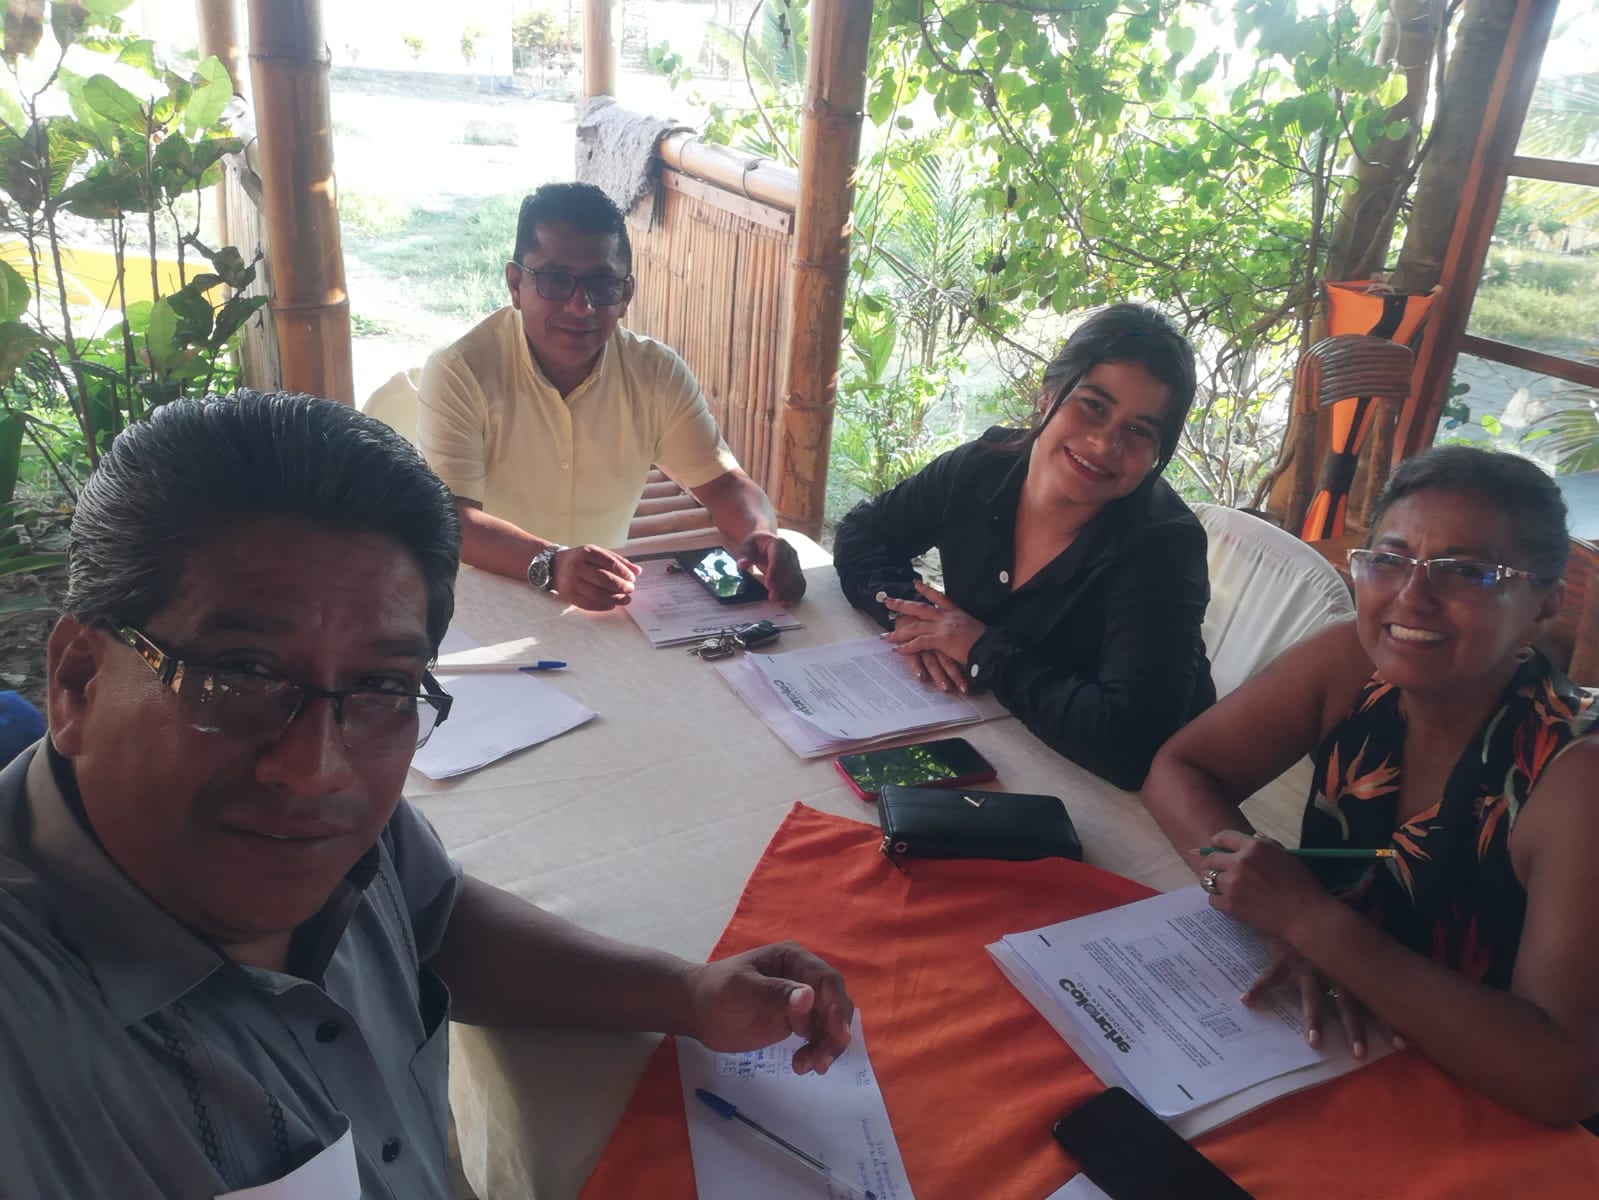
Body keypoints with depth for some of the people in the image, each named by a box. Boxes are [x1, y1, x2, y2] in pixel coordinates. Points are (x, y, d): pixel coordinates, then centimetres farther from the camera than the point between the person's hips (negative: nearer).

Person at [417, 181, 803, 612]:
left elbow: (725, 483, 0)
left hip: (609, 604, 3)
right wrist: (549, 563, -41)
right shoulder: (460, 372, -14)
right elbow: (449, 519, -22)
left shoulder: (657, 374, -2)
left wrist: (760, 536, -23)